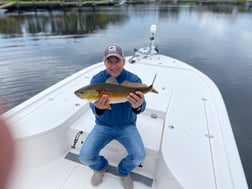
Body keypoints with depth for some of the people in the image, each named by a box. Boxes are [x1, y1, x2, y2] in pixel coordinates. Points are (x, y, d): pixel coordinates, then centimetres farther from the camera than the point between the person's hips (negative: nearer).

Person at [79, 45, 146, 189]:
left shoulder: (134, 80, -15)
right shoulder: (97, 79, -13)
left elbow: (141, 106, -25)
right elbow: (93, 107, -23)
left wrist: (137, 106, -51)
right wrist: (98, 107, -48)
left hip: (127, 126, 0)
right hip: (103, 126, 1)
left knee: (139, 155, -21)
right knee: (85, 157, -15)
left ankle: (124, 171, 17)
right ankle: (101, 166, 24)